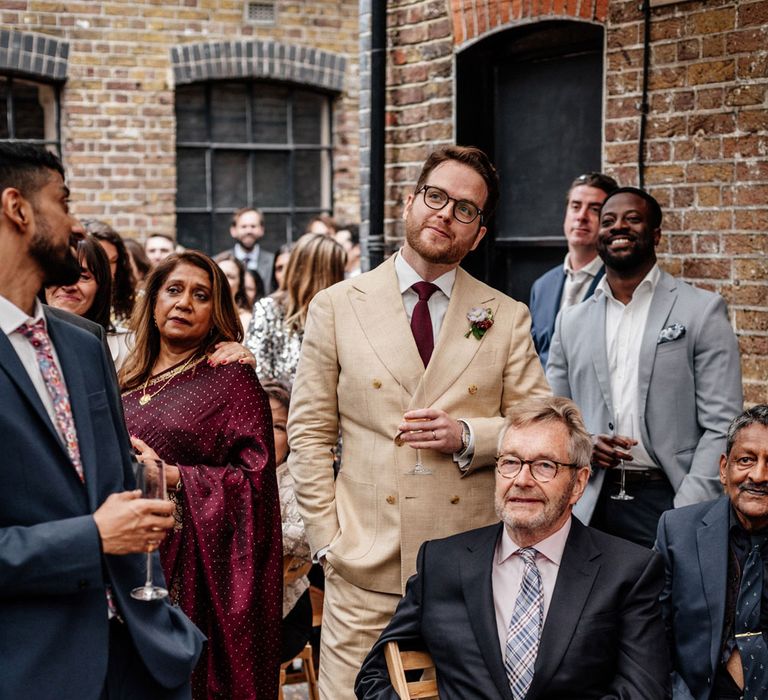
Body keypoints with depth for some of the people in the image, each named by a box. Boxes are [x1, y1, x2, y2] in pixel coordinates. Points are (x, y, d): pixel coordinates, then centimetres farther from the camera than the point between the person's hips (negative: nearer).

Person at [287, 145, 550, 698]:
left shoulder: (507, 319, 6)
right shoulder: (337, 307, 4)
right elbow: (308, 434, 4)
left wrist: (469, 437, -12)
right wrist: (328, 538, -3)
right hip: (365, 568, -1)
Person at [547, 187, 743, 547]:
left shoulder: (702, 310, 1)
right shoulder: (571, 321, 12)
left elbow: (721, 425, -4)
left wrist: (688, 517, -14)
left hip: (667, 500, -3)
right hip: (591, 502, 3)